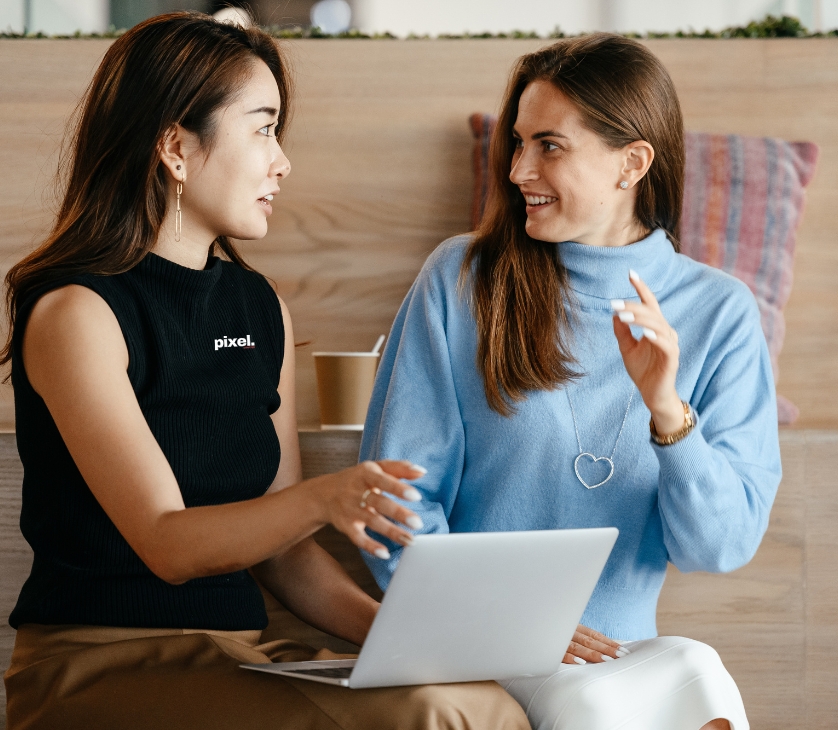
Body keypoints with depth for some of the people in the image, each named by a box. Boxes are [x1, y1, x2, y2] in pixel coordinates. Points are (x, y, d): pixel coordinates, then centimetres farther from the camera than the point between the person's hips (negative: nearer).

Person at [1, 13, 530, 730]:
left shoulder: (260, 307, 15)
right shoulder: (75, 314, -8)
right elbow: (167, 544, -17)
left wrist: (383, 623, -3)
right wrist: (321, 498, -33)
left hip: (240, 659, 7)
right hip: (101, 665, -7)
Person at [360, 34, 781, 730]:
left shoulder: (718, 312, 5)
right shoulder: (462, 279, 2)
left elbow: (725, 546, 0)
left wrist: (668, 412, -17)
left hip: (619, 647, 2)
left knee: (697, 672, -32)